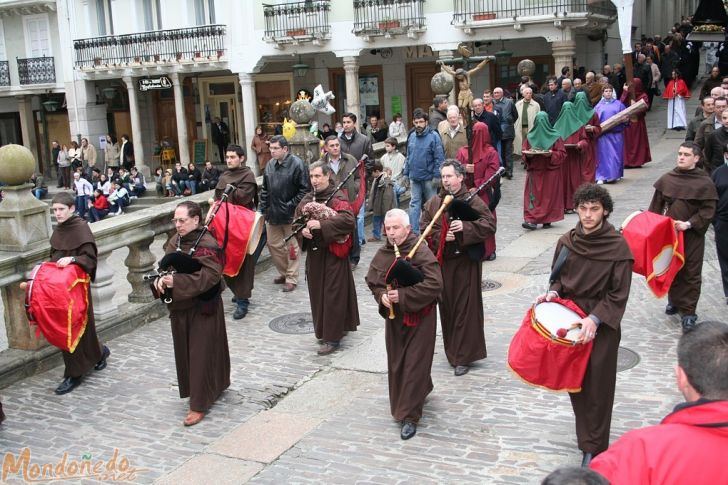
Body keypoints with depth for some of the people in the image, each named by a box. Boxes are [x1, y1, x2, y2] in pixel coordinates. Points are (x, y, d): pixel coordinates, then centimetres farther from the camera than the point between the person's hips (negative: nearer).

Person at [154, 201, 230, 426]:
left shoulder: (207, 245, -18)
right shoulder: (175, 241, 6)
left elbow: (209, 275, -27)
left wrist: (177, 282, -33)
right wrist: (161, 279, -12)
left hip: (201, 308, -8)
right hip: (180, 306, 8)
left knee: (201, 353, -1)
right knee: (185, 350, 16)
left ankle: (199, 404, 7)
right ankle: (214, 386, 35)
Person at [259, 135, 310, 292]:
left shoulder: (296, 164, -12)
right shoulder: (270, 165, 7)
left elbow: (304, 189, -13)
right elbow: (265, 189, 15)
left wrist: (292, 205, -15)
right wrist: (263, 208, 10)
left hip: (290, 214, -6)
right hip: (272, 213, 7)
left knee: (292, 246, 4)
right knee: (273, 244, 13)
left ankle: (291, 278, 15)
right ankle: (284, 272, 30)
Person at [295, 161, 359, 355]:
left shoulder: (337, 197, -10)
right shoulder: (307, 199, 9)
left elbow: (348, 219, -25)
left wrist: (321, 224, -31)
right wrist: (302, 230, -11)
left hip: (333, 253, -6)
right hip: (314, 252, 6)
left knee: (333, 294, -3)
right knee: (317, 292, 12)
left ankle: (333, 337, 4)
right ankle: (323, 330, 27)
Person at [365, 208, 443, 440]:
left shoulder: (421, 252, -17)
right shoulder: (382, 253, 1)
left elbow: (434, 284, -24)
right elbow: (371, 280, 11)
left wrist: (403, 295, -25)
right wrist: (382, 296, -10)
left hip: (419, 318, -6)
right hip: (393, 316, 6)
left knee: (414, 365, -3)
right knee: (396, 364, 15)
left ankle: (410, 416, 6)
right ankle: (421, 391, 41)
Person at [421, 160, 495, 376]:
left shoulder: (473, 201, -6)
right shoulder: (434, 202, 7)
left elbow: (490, 225, -13)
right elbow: (424, 227, 5)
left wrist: (465, 227, -24)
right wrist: (441, 236, -11)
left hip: (466, 263, -4)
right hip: (442, 262, 4)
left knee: (465, 309, -1)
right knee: (447, 307, 11)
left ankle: (464, 357, 6)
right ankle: (453, 352, 26)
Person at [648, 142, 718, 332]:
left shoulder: (704, 183, -8)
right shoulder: (667, 179, 0)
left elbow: (708, 211, -10)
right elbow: (656, 206, 6)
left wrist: (688, 224, -19)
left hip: (692, 236, -3)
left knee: (691, 274, 2)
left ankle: (688, 312, 8)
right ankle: (674, 301, 34)